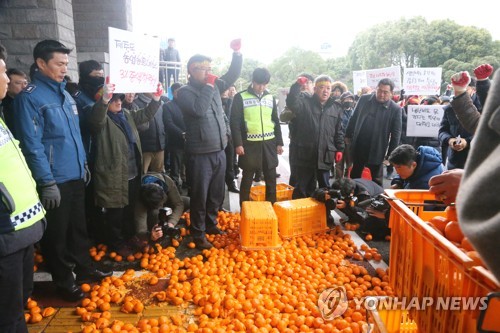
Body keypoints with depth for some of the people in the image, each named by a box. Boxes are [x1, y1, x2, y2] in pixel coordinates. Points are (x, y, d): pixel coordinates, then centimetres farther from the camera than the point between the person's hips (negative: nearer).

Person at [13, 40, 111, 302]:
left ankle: (84, 268, 36)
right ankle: (64, 282, 24)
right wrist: (47, 182, -18)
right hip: (54, 181, -7)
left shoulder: (64, 93, 11)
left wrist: (83, 163, 16)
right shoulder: (29, 97, -13)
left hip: (76, 176, 8)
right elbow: (32, 145, -17)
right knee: (56, 234, 8)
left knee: (78, 227, 20)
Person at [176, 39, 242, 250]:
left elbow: (232, 76, 15)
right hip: (200, 154, -6)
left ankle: (211, 224, 35)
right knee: (200, 196, 2)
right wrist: (208, 86, -17)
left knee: (217, 194, 17)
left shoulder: (214, 86, 11)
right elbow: (199, 110, -24)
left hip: (219, 151, 7)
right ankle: (198, 234, 15)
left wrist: (237, 53, 2)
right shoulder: (185, 92, -8)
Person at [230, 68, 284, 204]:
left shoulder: (270, 98, 10)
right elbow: (235, 122, -7)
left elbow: (276, 121, 15)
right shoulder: (240, 97, -4)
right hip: (249, 144, -4)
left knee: (271, 179, 9)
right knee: (247, 179, 7)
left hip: (269, 143, 4)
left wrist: (279, 142, 10)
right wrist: (238, 144, -13)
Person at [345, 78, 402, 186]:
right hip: (358, 146, 3)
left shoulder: (395, 109, -10)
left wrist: (390, 154, -8)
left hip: (377, 150, -3)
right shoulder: (364, 99, -2)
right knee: (355, 175, 19)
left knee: (377, 180, 11)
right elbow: (354, 118, 7)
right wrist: (348, 135, 8)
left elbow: (396, 133, -7)